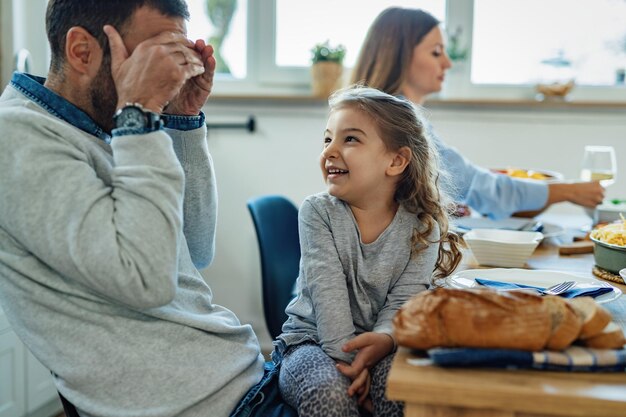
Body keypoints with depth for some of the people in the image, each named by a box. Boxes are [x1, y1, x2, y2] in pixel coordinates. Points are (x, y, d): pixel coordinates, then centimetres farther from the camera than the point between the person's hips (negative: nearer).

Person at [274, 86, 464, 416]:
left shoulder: (422, 229, -3)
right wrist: (346, 358, -26)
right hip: (313, 341, -1)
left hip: (380, 345, 1)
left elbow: (402, 303, -9)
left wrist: (382, 340, -32)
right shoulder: (317, 212, -5)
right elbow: (327, 293, -15)